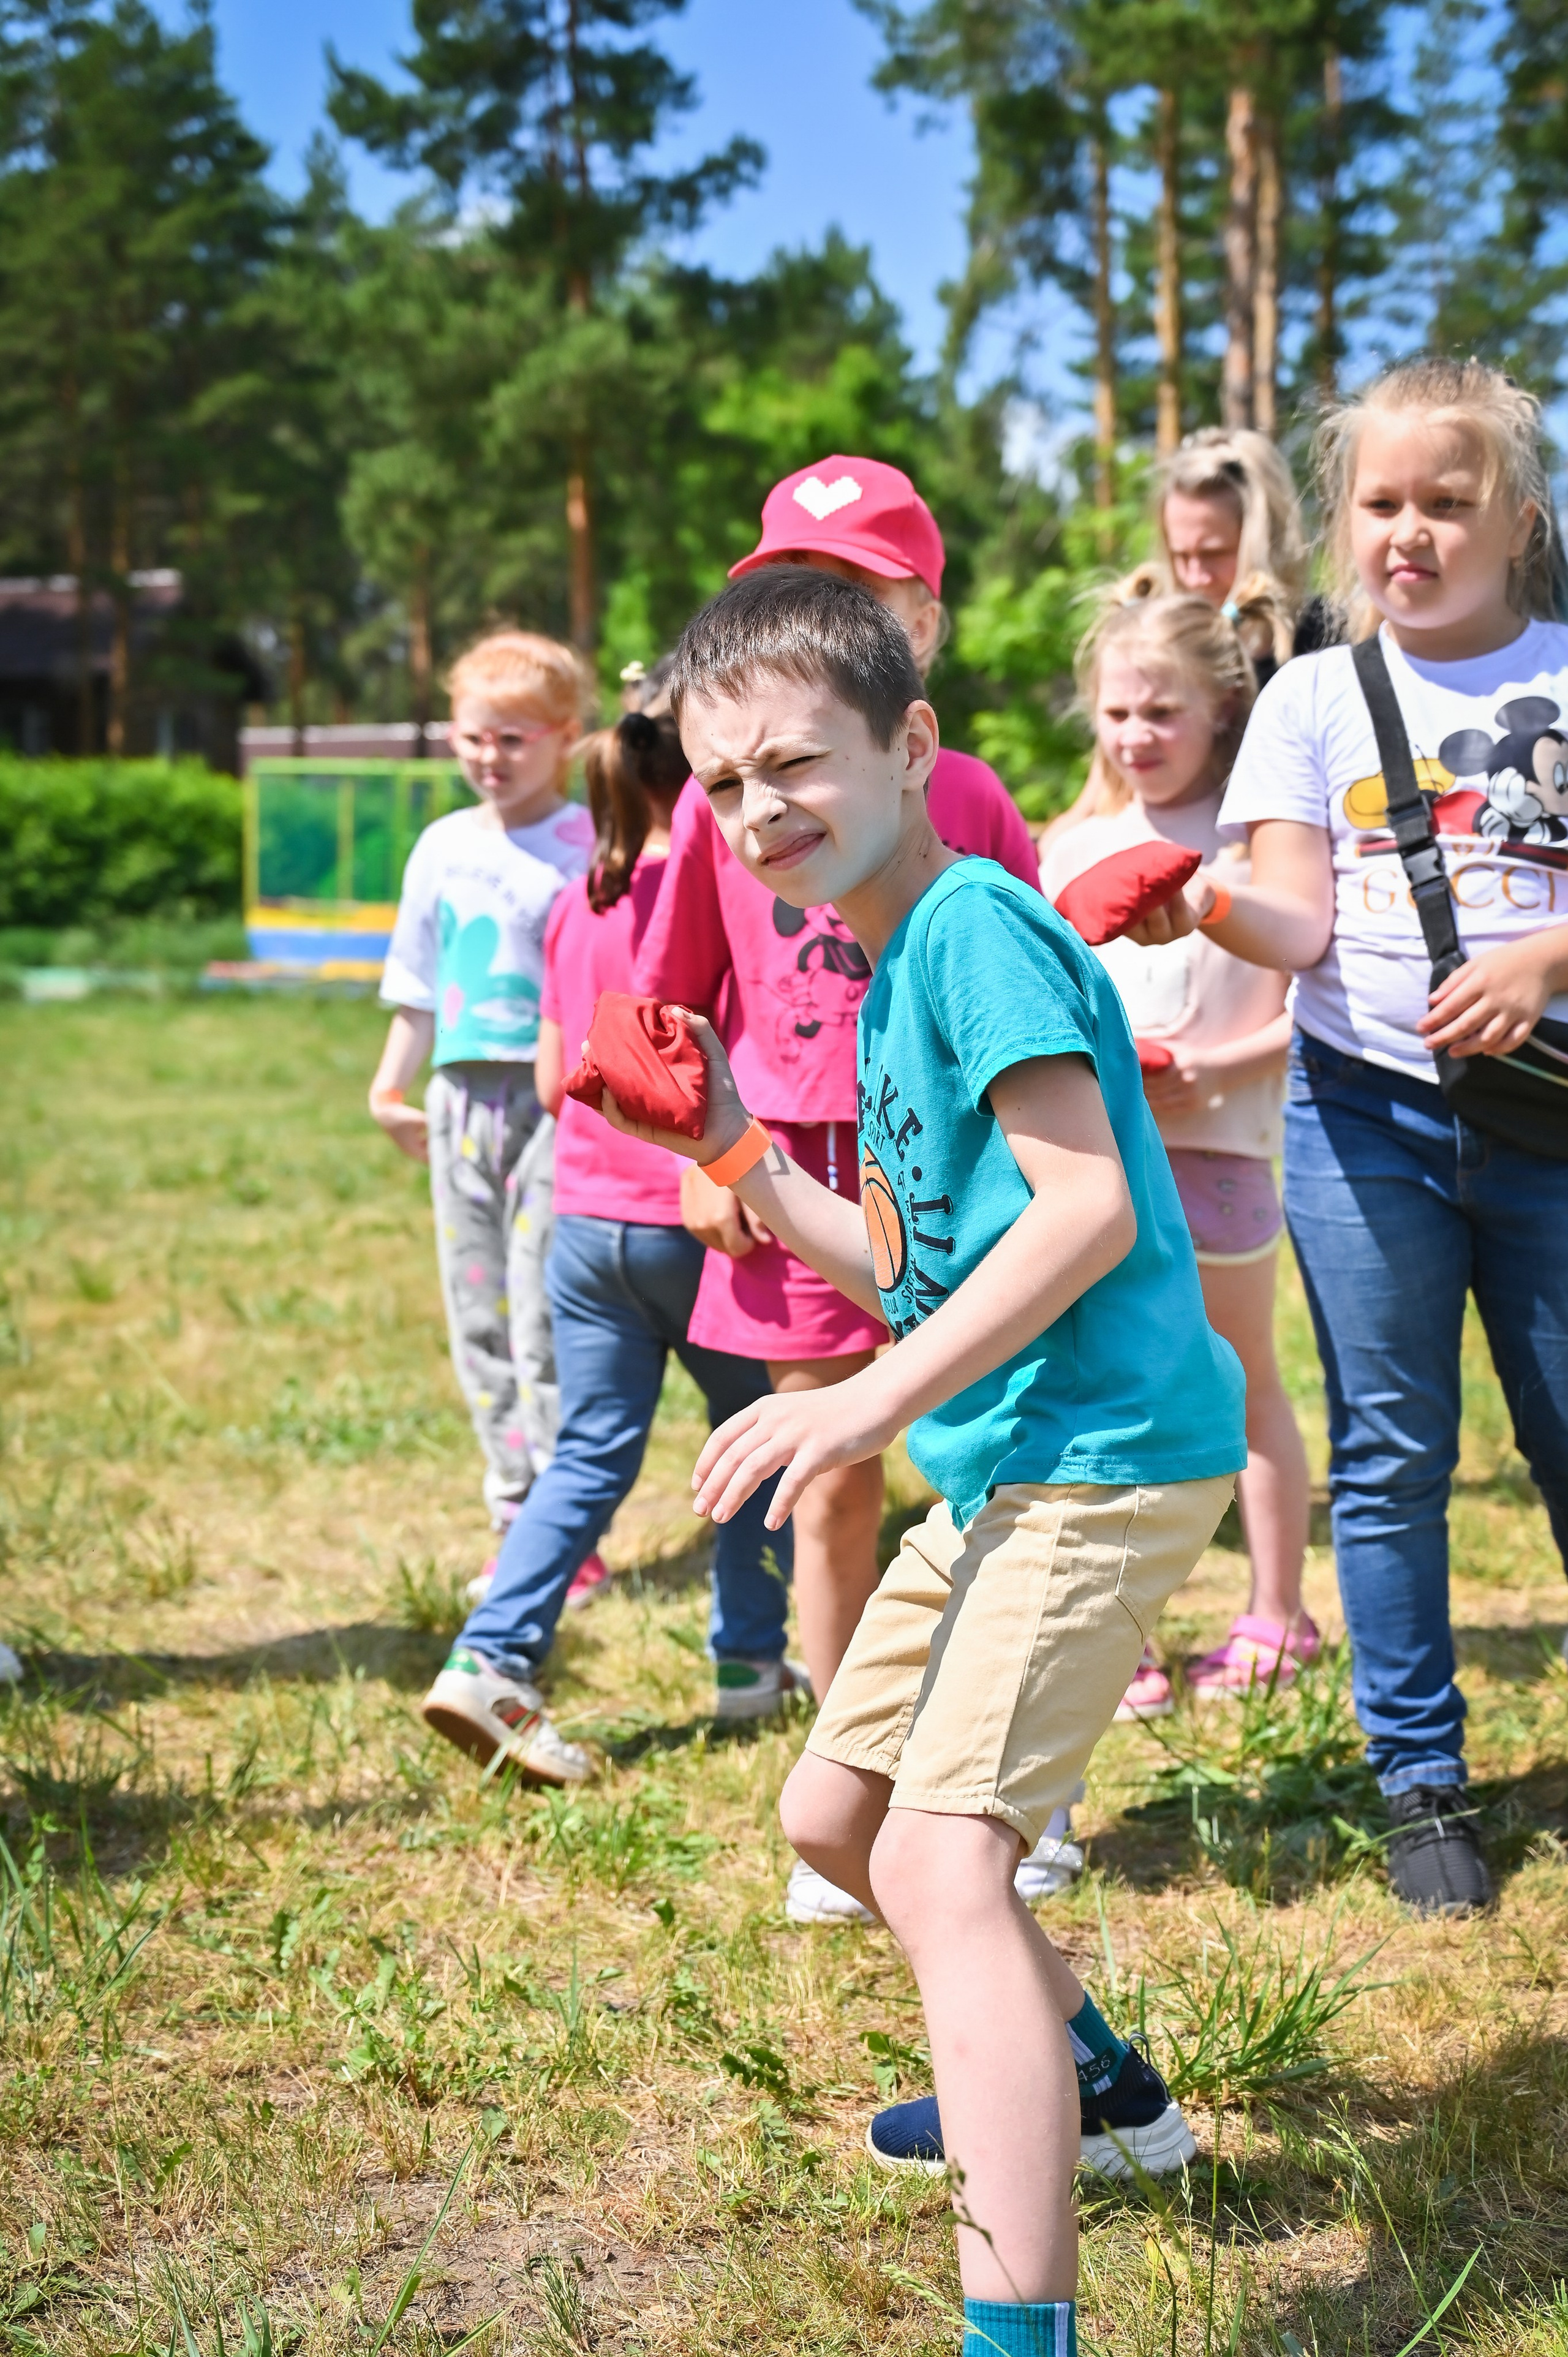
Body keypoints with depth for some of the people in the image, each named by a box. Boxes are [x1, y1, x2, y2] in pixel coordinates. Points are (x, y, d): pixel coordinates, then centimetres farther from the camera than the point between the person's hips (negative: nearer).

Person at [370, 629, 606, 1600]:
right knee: (480, 1320, 9)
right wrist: (393, 1089, 19)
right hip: (464, 1099, 6)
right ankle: (517, 1518, 18)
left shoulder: (592, 847, -5)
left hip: (558, 1099, -6)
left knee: (546, 1318, -8)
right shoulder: (444, 848, 12)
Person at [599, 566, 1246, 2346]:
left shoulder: (977, 922, -13)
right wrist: (729, 1149, 10)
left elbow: (1088, 1209, -23)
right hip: (1000, 1464, 10)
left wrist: (879, 1397, -27)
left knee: (943, 1860, -21)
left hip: (1103, 1449, -10)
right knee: (832, 1814, 20)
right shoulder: (886, 970, 15)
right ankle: (1084, 2079, 39)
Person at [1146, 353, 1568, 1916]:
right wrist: (1205, 909, -24)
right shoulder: (1317, 696, 5)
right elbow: (1299, 923, -4)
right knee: (1391, 1455, 5)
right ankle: (1419, 1778, 16)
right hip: (1364, 1113, 1)